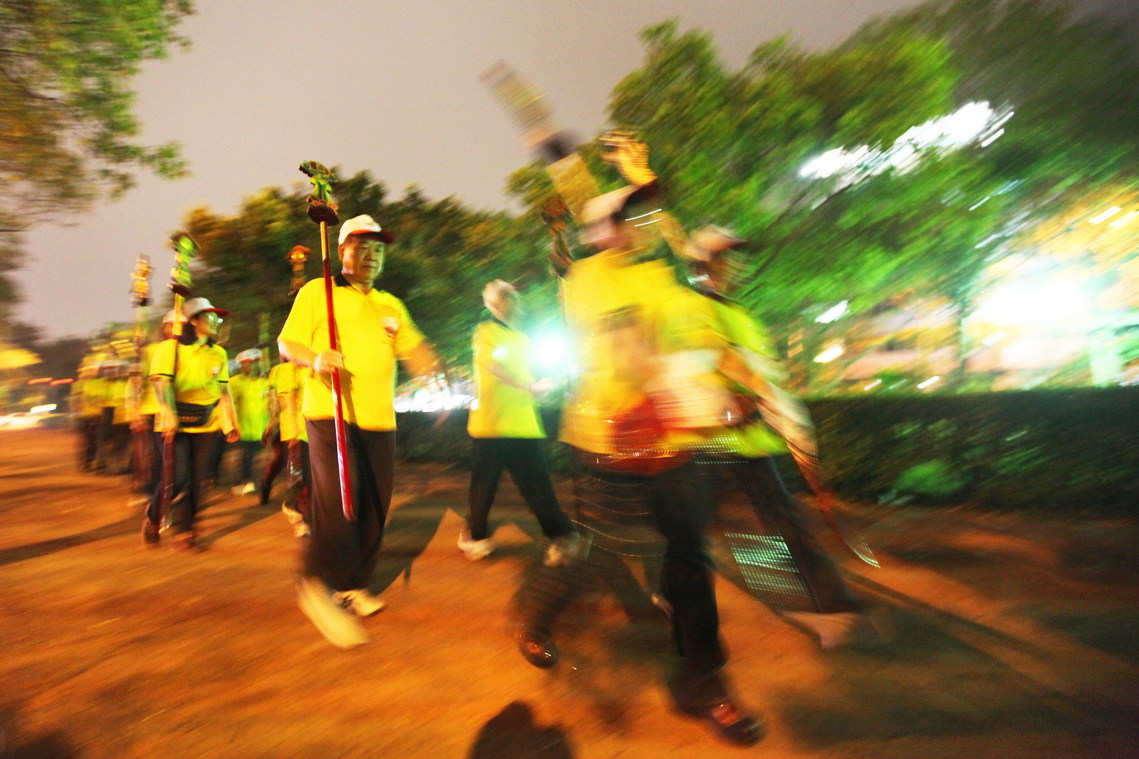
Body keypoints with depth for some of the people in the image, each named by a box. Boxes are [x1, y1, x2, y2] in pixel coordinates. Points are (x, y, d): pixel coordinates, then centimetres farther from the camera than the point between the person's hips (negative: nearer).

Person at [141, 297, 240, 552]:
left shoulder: (219, 353, 12)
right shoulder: (171, 348, -1)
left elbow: (224, 391, 12)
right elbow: (162, 382, -11)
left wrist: (231, 422, 6)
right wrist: (169, 414, -25)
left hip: (205, 425, 4)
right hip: (177, 423, -4)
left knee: (197, 480, 5)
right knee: (177, 478, -8)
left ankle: (186, 531, 17)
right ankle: (153, 517, 22)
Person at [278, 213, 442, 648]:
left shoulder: (391, 306, 21)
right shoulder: (316, 293, 7)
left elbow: (414, 349, 15)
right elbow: (286, 343, 1)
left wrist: (427, 363, -8)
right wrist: (314, 359, -20)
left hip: (379, 419, 5)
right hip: (330, 414, -5)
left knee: (374, 507, 7)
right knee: (338, 496, -18)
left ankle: (353, 586, 25)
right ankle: (316, 584, 2)